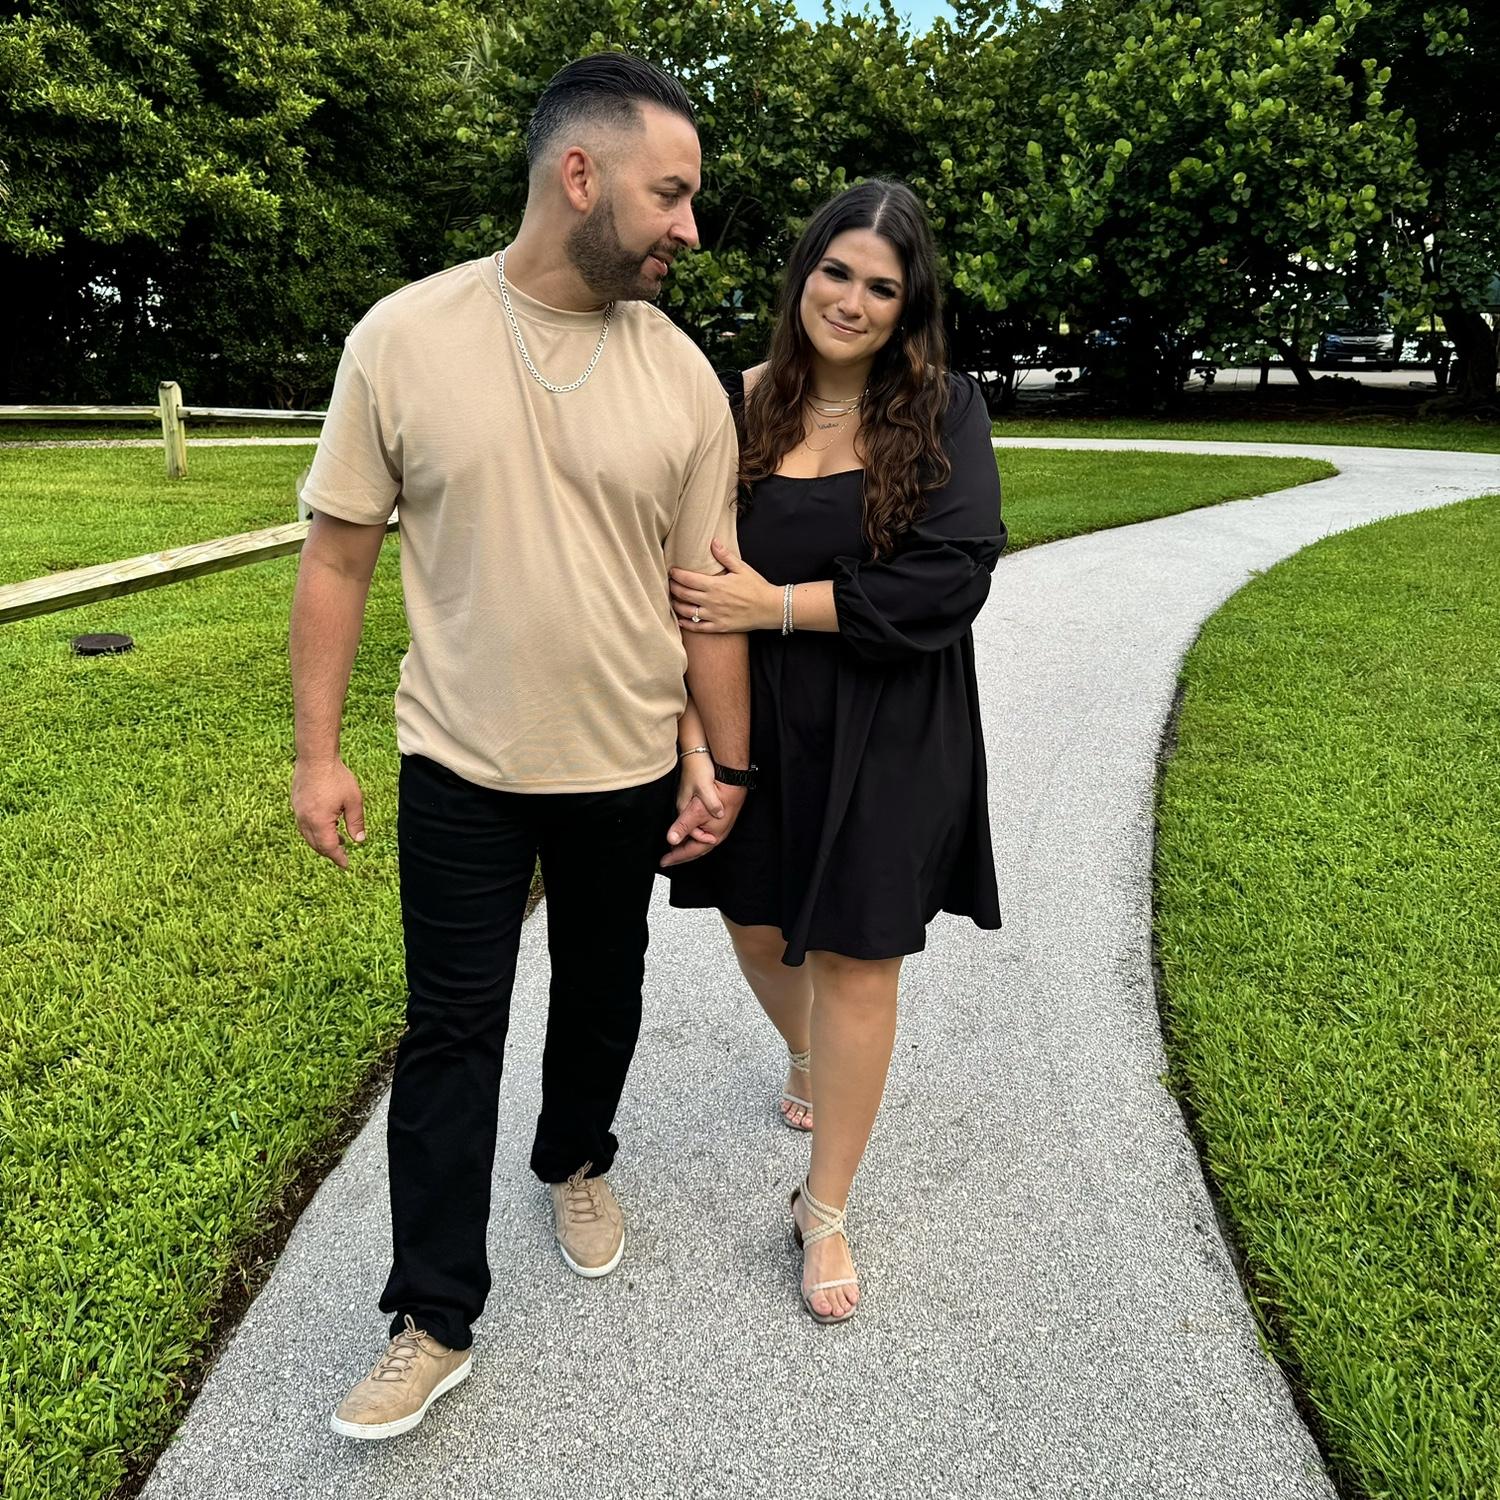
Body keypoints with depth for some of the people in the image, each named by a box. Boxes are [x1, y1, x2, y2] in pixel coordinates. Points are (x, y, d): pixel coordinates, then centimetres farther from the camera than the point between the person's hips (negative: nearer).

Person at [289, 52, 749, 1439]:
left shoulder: (683, 376, -4)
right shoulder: (404, 336, -9)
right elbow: (340, 554, -4)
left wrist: (727, 763, 1)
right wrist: (318, 750, -4)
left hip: (629, 769, 2)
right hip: (459, 768, -1)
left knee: (601, 992, 19)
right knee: (450, 1030, 5)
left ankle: (577, 1162, 48)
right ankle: (432, 1322, 20)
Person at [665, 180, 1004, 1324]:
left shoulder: (945, 413, -7)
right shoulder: (737, 406, -1)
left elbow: (952, 579, -17)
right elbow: (690, 580, 1)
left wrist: (773, 605, -20)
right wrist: (691, 723, -8)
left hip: (886, 739, -3)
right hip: (758, 727, 3)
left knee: (856, 957, 5)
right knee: (757, 926, 17)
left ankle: (826, 1209, 24)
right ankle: (810, 1060, 55)